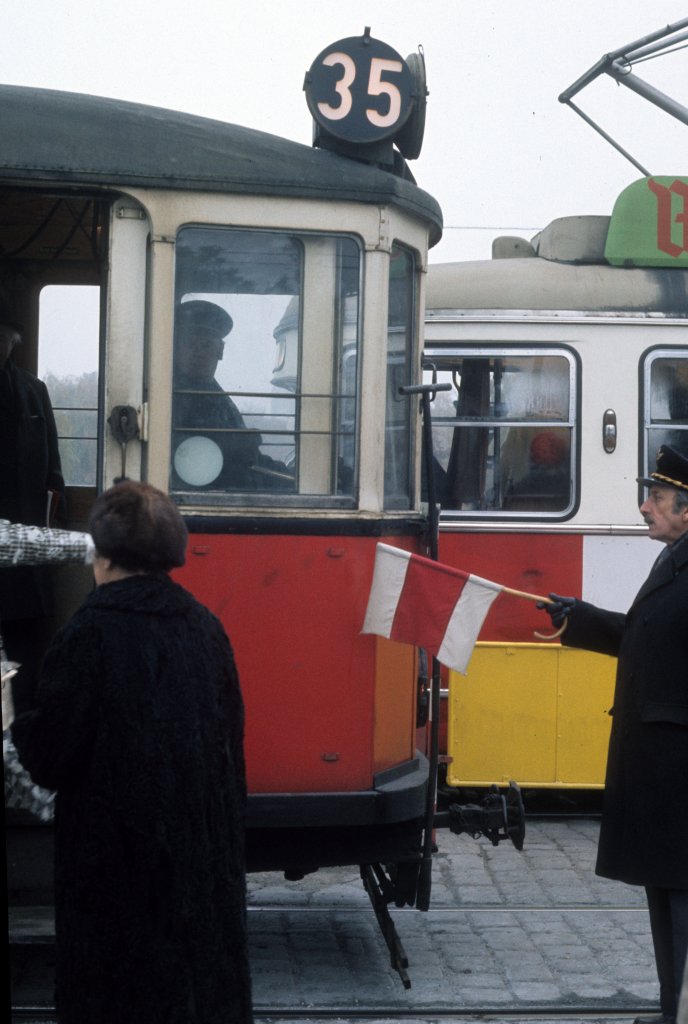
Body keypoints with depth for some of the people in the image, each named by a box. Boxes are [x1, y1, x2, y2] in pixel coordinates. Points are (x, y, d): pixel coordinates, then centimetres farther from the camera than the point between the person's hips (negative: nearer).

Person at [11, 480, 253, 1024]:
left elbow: (48, 757, -15)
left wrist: (22, 730, 8)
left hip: (117, 851, -5)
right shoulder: (205, 627, -1)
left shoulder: (90, 634, -17)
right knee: (201, 969, 16)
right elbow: (231, 734, 6)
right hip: (203, 843, 5)